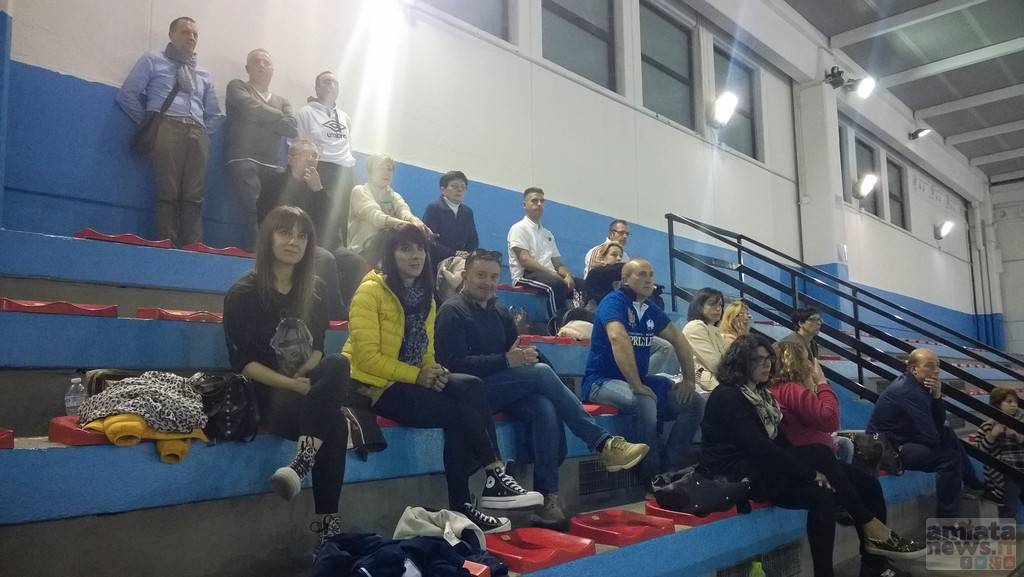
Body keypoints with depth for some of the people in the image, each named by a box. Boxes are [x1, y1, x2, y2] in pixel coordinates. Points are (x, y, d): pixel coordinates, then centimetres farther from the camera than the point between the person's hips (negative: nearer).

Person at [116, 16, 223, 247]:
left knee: (193, 196, -8)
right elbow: (127, 94, 7)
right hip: (166, 128, -3)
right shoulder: (153, 60, 16)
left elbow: (215, 114, 28)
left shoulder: (204, 75, 28)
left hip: (197, 134, 3)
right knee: (168, 193, -13)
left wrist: (202, 131, 12)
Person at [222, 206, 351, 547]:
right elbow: (242, 362, -9)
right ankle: (328, 520, -24)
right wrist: (290, 384, -20)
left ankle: (301, 463, -35)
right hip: (264, 393, -4)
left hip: (306, 385, 5)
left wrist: (303, 377, -11)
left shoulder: (315, 290, 9)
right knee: (335, 425, -30)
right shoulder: (244, 293, -5)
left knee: (340, 365, -31)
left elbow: (317, 349, 11)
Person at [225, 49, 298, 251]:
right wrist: (278, 118, 9)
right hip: (244, 160, -3)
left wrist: (261, 117, 1)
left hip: (274, 165, 4)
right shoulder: (237, 87, 17)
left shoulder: (282, 101, 27)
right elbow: (250, 108, -6)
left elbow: (292, 129, 7)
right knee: (254, 210, -30)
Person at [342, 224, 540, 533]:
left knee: (471, 387, -21)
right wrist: (417, 375, -19)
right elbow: (367, 357, -16)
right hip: (374, 385, -7)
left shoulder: (425, 295, 13)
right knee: (458, 411, -24)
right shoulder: (371, 291, -9)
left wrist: (433, 373, -7)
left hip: (412, 381, 7)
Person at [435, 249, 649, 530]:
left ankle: (547, 497, -29)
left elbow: (515, 353, 17)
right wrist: (506, 361, -22)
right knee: (542, 372, -26)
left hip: (505, 389, 6)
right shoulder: (452, 311, -1)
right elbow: (455, 363, -14)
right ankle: (603, 443, -22)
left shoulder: (500, 314, 22)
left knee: (545, 409, -27)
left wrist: (526, 356, -8)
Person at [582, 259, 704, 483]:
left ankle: (671, 468, 1)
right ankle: (652, 476, -19)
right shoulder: (615, 301, -14)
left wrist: (688, 379, 9)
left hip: (640, 381, 8)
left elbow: (679, 340, 18)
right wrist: (636, 386, -34)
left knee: (694, 402, -3)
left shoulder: (651, 310, 10)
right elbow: (618, 338, -31)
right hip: (602, 381, -8)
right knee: (645, 401, -36)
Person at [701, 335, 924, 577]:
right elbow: (759, 448, -21)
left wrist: (811, 470, -5)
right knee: (820, 454, -25)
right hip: (742, 475, -9)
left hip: (765, 467, 9)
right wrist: (810, 472, -18)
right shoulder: (727, 397, -12)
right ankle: (871, 527, -10)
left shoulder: (759, 394, 17)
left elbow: (779, 441, 11)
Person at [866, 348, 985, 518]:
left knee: (949, 436, 18)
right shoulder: (910, 392, -24)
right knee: (949, 457, -17)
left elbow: (939, 424, 6)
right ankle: (947, 517, -6)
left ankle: (974, 485, 32)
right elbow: (931, 438, -22)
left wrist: (937, 396, -9)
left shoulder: (916, 384, 5)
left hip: (900, 439, 11)